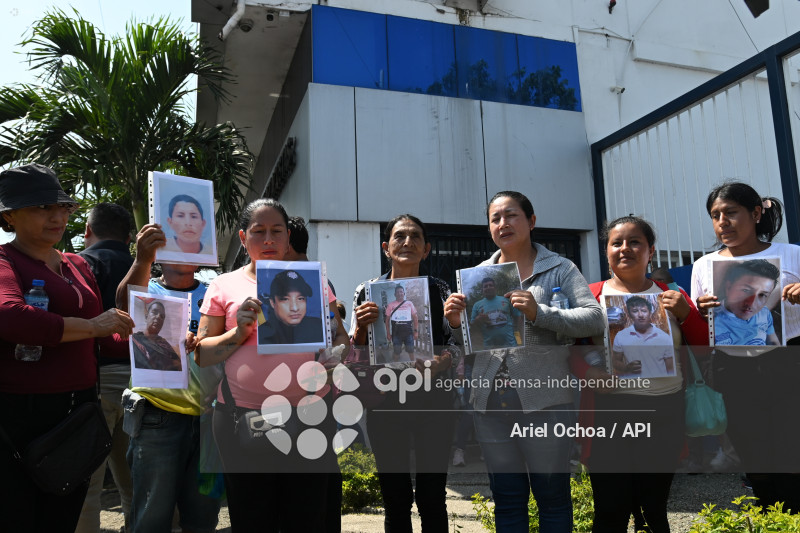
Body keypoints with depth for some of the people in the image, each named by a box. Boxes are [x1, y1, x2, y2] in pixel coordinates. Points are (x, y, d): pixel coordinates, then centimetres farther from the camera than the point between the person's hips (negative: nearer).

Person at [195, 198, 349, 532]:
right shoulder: (224, 286, 6)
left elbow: (340, 339, 12)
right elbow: (201, 355, 5)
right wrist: (239, 332, -12)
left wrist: (336, 354, -11)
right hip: (243, 416, 0)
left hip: (310, 414, 1)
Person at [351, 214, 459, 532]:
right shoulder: (367, 292, 5)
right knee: (395, 500, 8)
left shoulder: (439, 290, 6)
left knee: (433, 499, 6)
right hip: (385, 401, 0)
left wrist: (439, 363, -16)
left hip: (433, 401, 0)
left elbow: (454, 343, 5)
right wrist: (361, 326, -14)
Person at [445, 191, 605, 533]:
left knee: (552, 496, 10)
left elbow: (595, 319, -10)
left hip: (543, 401, -3)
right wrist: (455, 323, -8)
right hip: (490, 402, 4)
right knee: (507, 500, 15)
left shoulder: (559, 269, 1)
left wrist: (539, 313, -23)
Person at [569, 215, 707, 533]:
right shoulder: (591, 296, 2)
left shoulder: (672, 297, 9)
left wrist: (685, 314, -7)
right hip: (609, 411, -2)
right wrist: (590, 375, -20)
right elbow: (571, 351, -1)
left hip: (665, 413, 2)